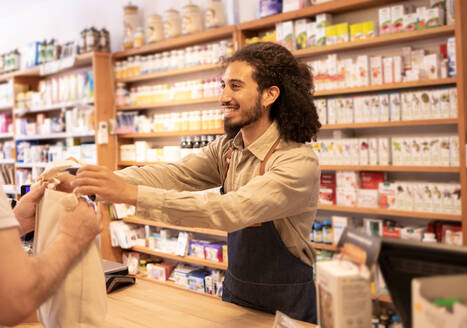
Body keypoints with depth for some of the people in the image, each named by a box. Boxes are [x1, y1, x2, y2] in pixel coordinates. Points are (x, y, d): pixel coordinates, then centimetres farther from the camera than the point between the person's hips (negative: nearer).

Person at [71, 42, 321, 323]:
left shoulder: (300, 161, -24)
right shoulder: (227, 149, -2)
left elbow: (232, 210, -35)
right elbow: (172, 175, -11)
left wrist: (132, 193, -40)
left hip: (286, 305, -5)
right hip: (235, 291, 6)